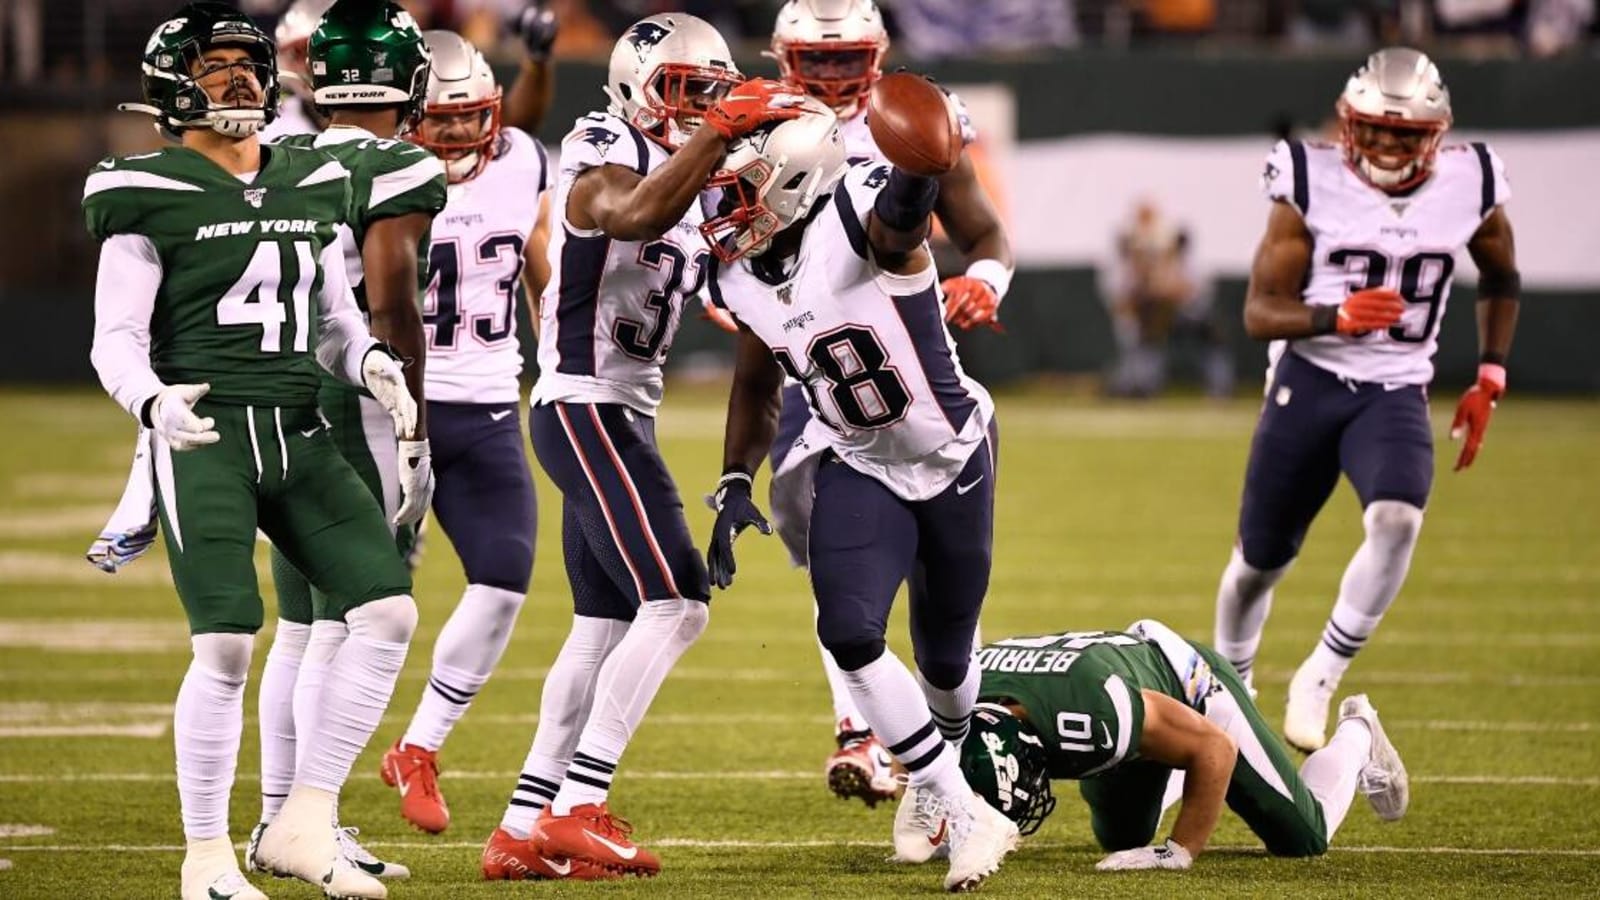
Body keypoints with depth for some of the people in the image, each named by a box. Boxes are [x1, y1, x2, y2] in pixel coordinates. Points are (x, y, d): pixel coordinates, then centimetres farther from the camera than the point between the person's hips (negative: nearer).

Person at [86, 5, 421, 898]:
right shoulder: (150, 195, -3)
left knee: (389, 610, -6)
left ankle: (309, 825, 3)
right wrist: (153, 401, -24)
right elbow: (116, 339, -4)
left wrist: (373, 362, 0)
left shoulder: (312, 185, 14)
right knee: (227, 645, -14)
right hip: (204, 437, -6)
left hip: (300, 438, 6)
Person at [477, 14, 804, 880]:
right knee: (672, 605, -15)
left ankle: (522, 830, 13)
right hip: (586, 408, -10)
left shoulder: (685, 172, 16)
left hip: (625, 414, 10)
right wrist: (718, 129, -36)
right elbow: (635, 215, -35)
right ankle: (577, 810, -14)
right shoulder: (604, 153, -12)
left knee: (603, 626, 10)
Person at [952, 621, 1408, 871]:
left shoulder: (1093, 710, -48)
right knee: (1120, 837, 22)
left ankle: (1356, 736, 34)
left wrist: (1179, 851, -31)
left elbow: (1215, 747, -34)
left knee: (1305, 835, 6)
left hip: (1188, 683, -5)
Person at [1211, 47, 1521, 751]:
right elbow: (1260, 314, -12)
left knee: (1397, 519, -29)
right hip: (1309, 384, -1)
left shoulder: (1469, 186, -4)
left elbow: (1501, 281, 18)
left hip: (1396, 395, 1)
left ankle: (1320, 679, -15)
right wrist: (1338, 316, -30)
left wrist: (1490, 378, 9)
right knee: (1261, 559, 10)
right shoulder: (1312, 185, -12)